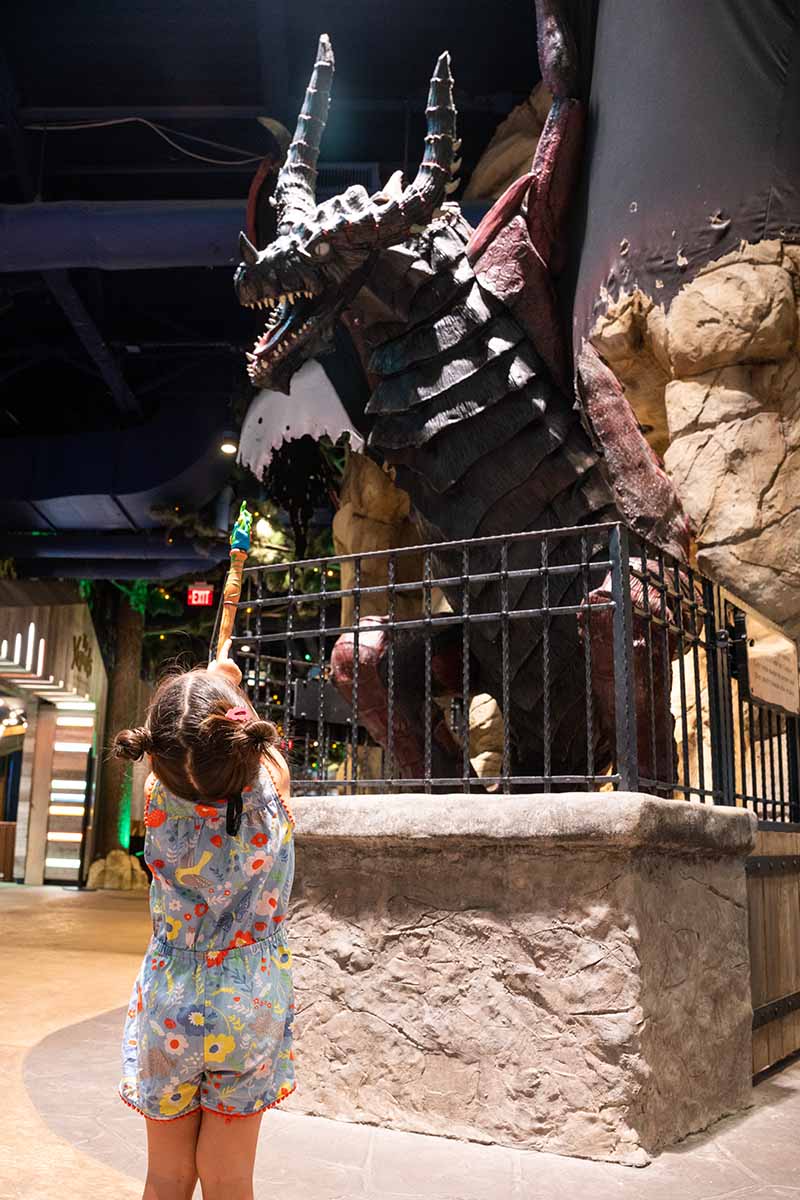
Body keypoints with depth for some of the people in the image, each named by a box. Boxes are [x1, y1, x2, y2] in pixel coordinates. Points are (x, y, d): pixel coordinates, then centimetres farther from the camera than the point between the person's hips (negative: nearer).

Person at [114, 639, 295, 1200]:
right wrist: (227, 690, 24)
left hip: (170, 1009, 0)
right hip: (252, 1007, 0)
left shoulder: (161, 798, -18)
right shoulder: (270, 795, -19)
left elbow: (183, 740, 4)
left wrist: (212, 677, 22)